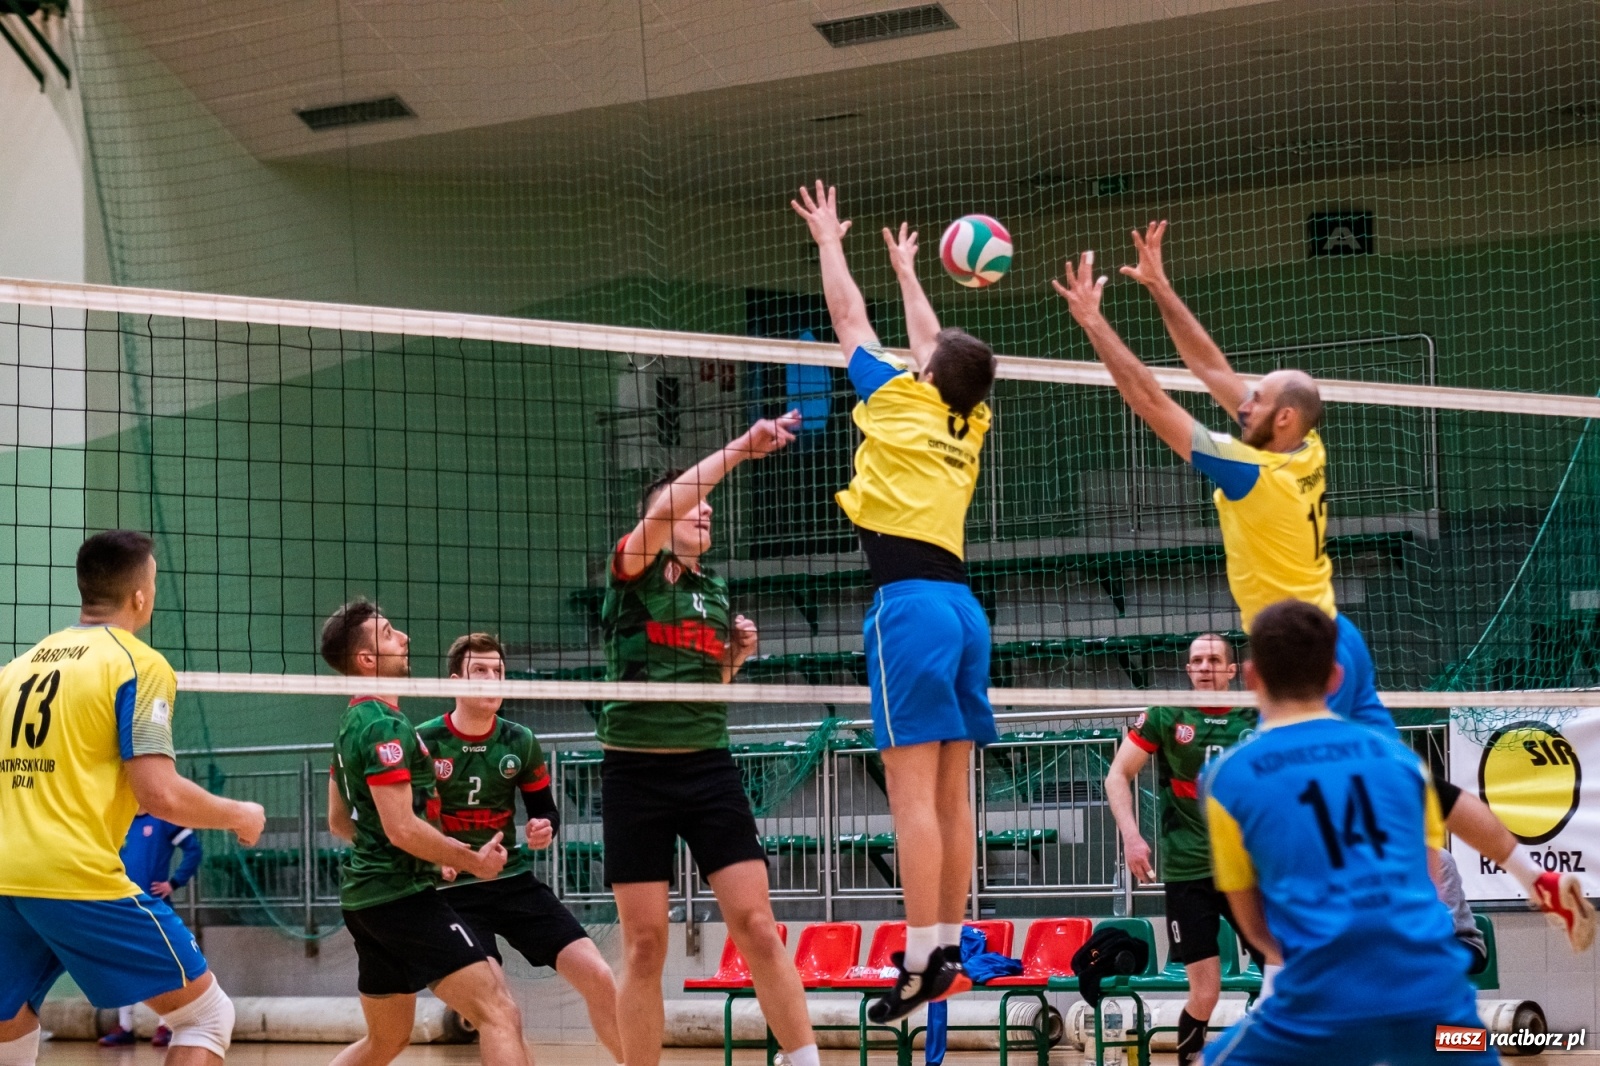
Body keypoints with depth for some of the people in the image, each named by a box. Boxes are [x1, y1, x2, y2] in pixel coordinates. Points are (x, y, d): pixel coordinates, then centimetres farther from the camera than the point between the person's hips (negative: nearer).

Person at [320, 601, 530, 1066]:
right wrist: (474, 861, -10)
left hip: (365, 896, 10)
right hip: (401, 893, -10)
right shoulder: (385, 724, -15)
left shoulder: (352, 726, 15)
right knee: (498, 1013, -17)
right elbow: (402, 827, -22)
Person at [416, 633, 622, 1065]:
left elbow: (545, 808, 14)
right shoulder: (423, 743, -9)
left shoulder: (520, 742, 2)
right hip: (454, 891, -3)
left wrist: (544, 828, -9)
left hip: (515, 881, 4)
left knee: (598, 977, -7)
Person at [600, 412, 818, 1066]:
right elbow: (662, 510, -22)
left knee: (756, 926, -5)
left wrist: (736, 657, 6)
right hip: (636, 771, -4)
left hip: (709, 767, 4)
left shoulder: (717, 593, 16)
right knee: (644, 946, -1)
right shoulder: (634, 573, -1)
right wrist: (741, 448, -25)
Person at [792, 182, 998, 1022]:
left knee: (913, 791, -12)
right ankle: (948, 951, 7)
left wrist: (829, 240, 31)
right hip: (961, 602, 7)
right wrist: (907, 270, 51)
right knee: (951, 795, 7)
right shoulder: (968, 422, 18)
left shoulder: (899, 399, 3)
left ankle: (921, 961, -17)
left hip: (909, 602, -7)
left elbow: (848, 318, 16)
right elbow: (933, 343, 36)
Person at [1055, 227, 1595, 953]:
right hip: (1337, 648, 9)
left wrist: (1093, 322, -14)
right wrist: (1159, 287, 11)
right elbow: (1210, 369, 12)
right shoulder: (1307, 453, 4)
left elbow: (1151, 402, -18)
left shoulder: (1256, 475, -18)